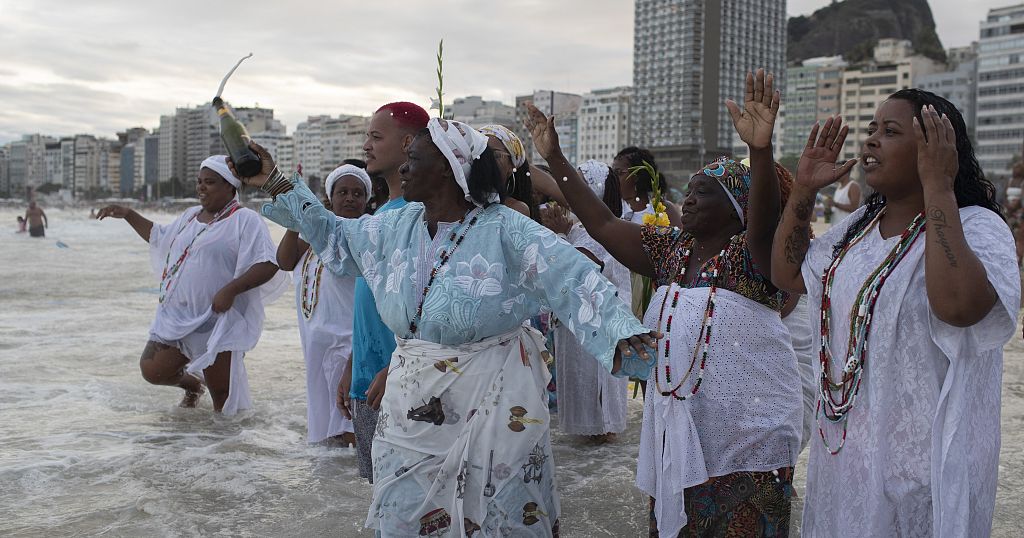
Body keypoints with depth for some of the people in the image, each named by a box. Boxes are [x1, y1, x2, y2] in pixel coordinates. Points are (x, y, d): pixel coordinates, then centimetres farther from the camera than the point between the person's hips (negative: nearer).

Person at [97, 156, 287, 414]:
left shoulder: (245, 221, -12)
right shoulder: (190, 216, 14)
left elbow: (268, 265, -21)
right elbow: (158, 236, 32)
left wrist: (230, 290, -30)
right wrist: (127, 214, 24)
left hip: (219, 323, -7)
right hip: (177, 317, 7)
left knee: (222, 398, 0)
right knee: (152, 371, 8)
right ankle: (192, 383, 38)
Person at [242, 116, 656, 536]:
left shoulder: (504, 229, -15)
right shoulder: (396, 227, 5)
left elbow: (571, 278, -23)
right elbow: (335, 235, 19)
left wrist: (616, 329, -39)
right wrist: (276, 186, 17)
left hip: (493, 394, -5)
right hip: (414, 397, 6)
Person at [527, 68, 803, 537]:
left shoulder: (750, 253, -10)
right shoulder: (671, 250, 6)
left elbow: (764, 222, -32)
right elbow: (602, 224, 3)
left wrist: (760, 148, -49)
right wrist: (555, 159, 0)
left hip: (745, 437, -5)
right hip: (675, 425, 6)